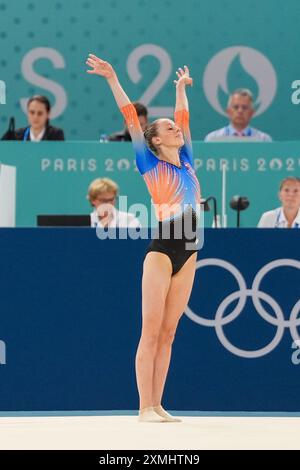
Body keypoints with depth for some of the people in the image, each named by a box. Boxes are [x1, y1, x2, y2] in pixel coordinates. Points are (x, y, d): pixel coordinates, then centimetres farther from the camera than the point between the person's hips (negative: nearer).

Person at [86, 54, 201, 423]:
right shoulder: (151, 164, 2)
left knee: (167, 333, 6)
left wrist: (181, 88, 39)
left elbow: (183, 118, 29)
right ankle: (145, 408, -8)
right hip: (162, 250, -6)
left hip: (188, 252, 6)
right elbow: (131, 119, 0)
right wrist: (112, 80, -1)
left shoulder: (186, 161, 16)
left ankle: (157, 406, 7)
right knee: (151, 332, -7)